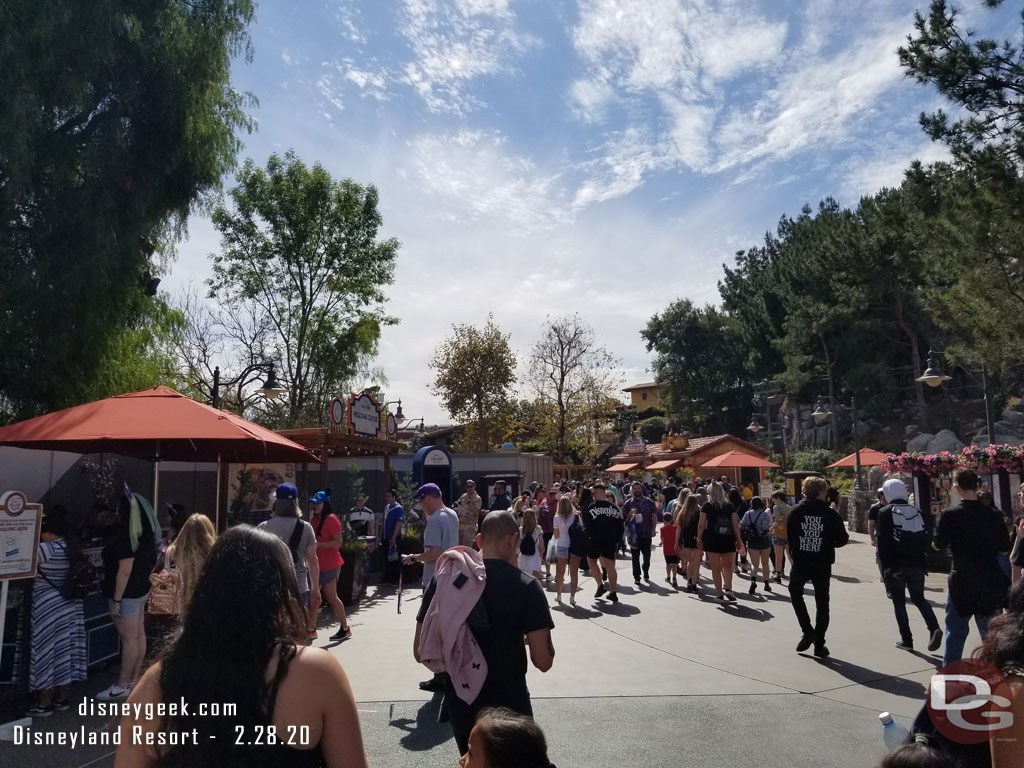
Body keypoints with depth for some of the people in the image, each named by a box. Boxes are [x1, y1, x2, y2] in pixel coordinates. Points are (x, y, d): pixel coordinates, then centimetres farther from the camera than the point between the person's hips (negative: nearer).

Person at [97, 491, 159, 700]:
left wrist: (116, 600, -20)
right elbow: (148, 563, 14)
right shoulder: (143, 534, 6)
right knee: (138, 635, 13)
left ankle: (122, 686, 6)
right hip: (140, 590, 9)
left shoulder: (126, 536, -21)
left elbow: (124, 571, -23)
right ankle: (134, 679, 23)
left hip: (127, 594, -9)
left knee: (128, 638, -2)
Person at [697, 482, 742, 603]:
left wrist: (699, 539, 4)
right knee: (727, 565, 18)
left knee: (716, 568, 5)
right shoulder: (729, 506, 2)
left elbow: (702, 525, -5)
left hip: (712, 540, -2)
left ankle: (719, 593, 6)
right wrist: (738, 540, 8)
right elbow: (735, 525, 0)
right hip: (727, 540, 2)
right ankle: (728, 588, 0)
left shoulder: (707, 506, -3)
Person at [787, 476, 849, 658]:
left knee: (795, 592, 24)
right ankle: (819, 645, 15)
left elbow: (788, 536, -2)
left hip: (800, 564, 0)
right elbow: (842, 539, -5)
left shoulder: (796, 511, -5)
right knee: (822, 603, 12)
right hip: (823, 566, 0)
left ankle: (807, 631, 10)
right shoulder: (831, 514, -7)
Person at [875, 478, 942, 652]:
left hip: (896, 565, -4)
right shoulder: (917, 512, 8)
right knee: (919, 598, 20)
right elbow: (927, 538, 7)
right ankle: (934, 628, -2)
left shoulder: (885, 513, -5)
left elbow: (882, 541, -12)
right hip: (917, 564, 4)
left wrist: (887, 565, -11)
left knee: (899, 602, 8)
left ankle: (907, 640, 9)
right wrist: (919, 555, 14)